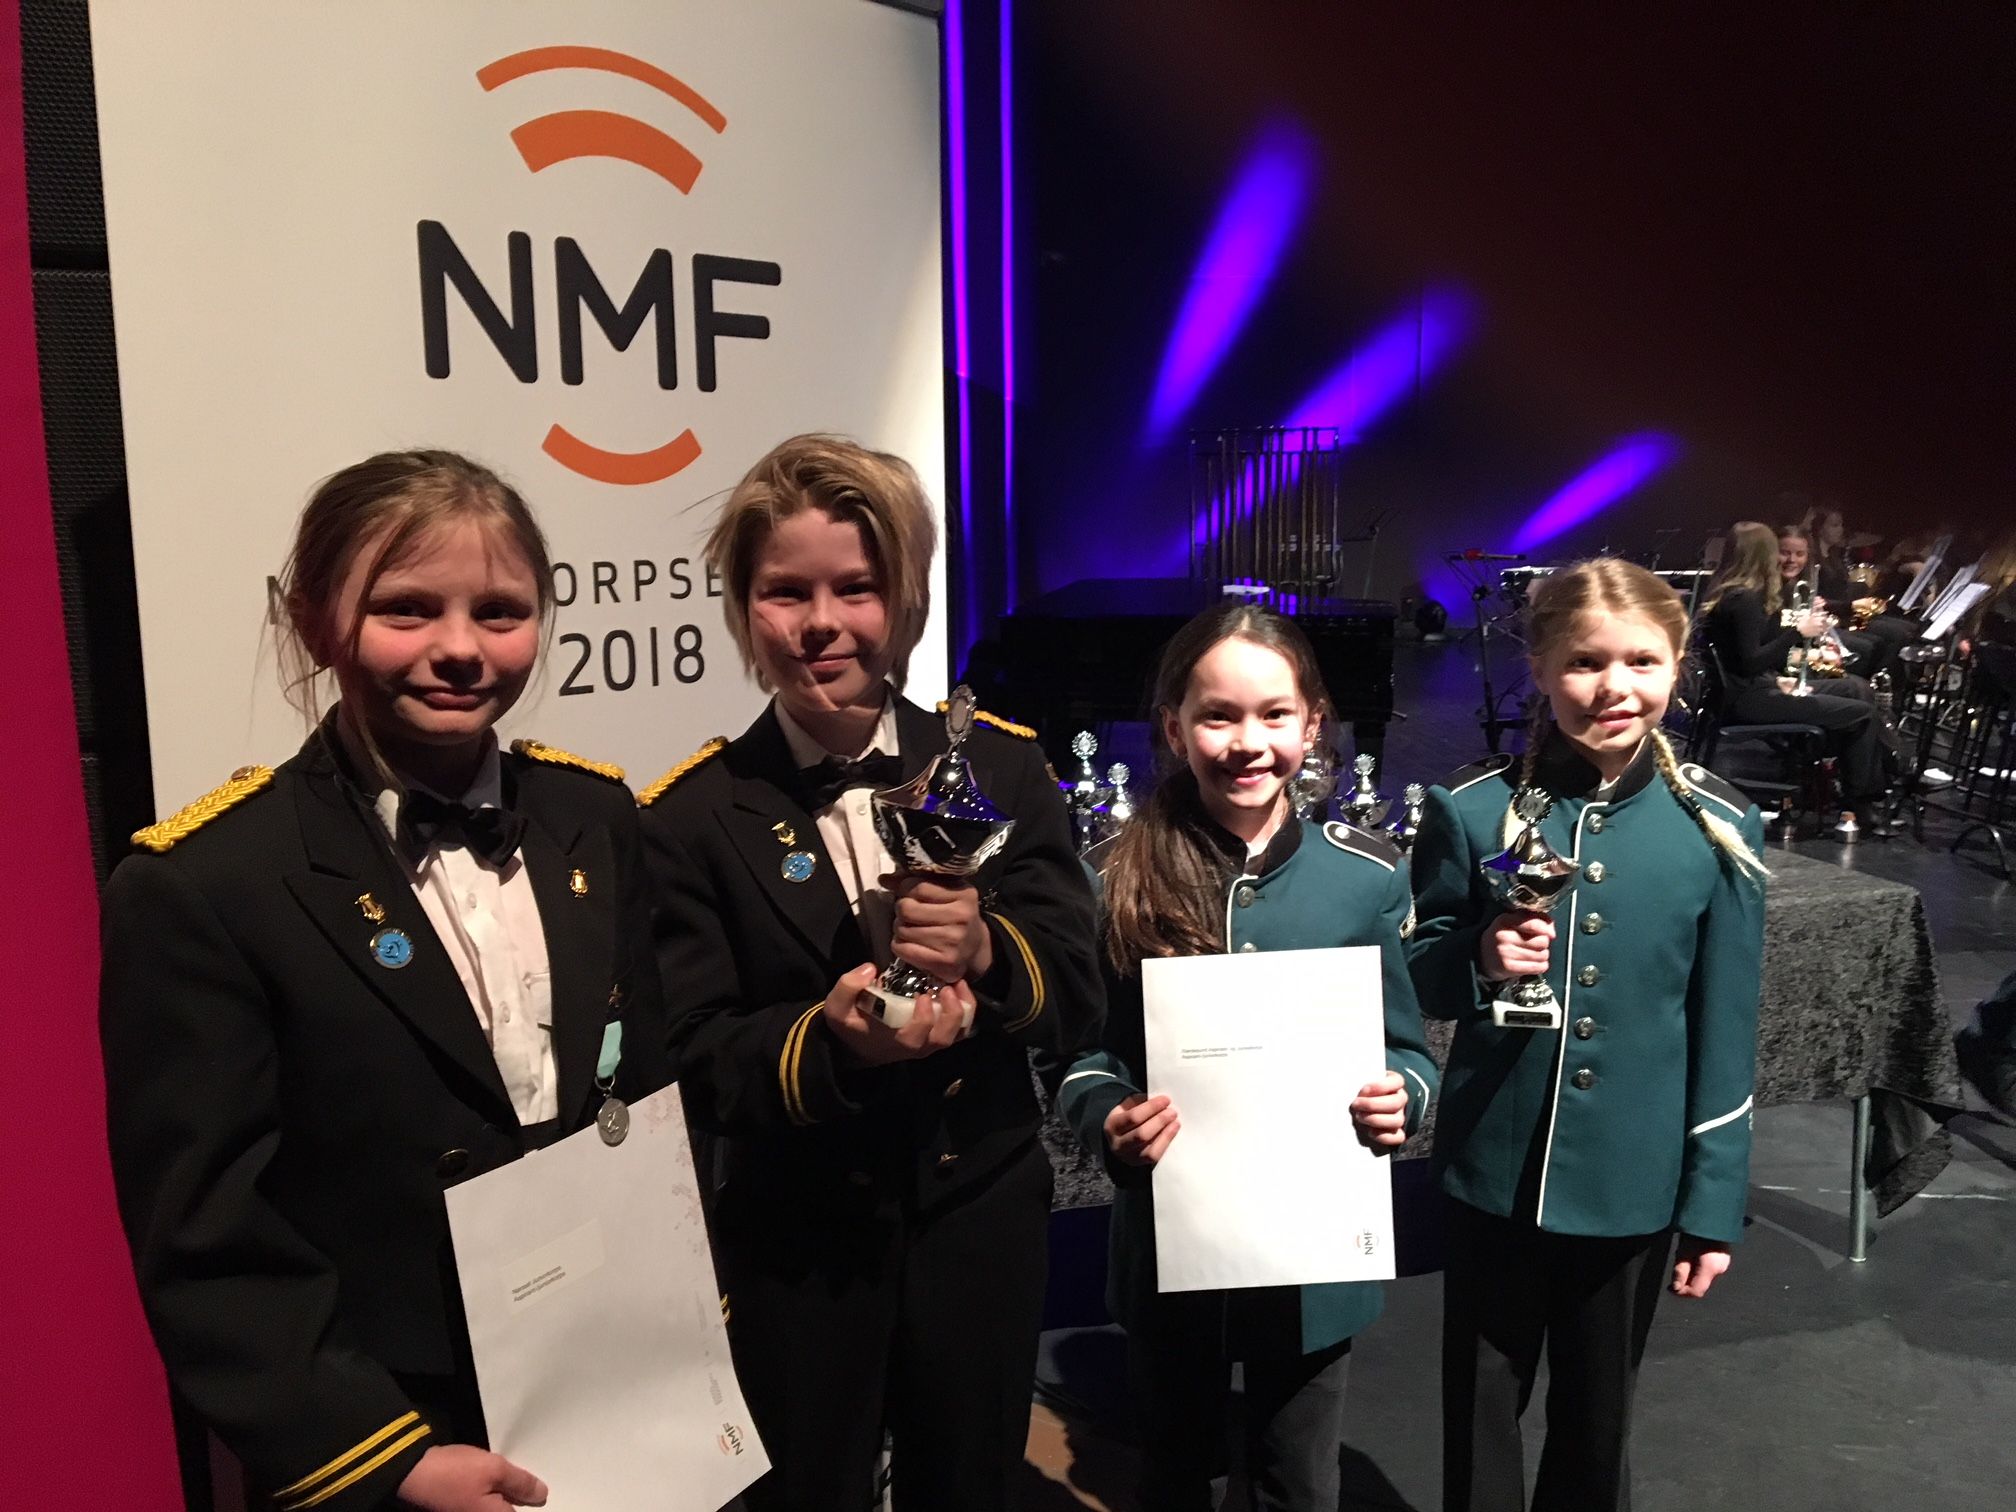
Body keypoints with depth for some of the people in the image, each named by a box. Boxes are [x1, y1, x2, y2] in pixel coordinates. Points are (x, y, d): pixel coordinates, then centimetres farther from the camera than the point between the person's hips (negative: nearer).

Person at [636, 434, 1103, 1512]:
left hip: (980, 1225, 2)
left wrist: (988, 955, -27)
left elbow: (1077, 1001, -6)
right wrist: (831, 1040, -30)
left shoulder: (1001, 766, -5)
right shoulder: (691, 816, -9)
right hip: (792, 1250, -1)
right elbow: (694, 1065, -11)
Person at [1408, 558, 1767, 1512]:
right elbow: (1414, 979, -1)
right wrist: (1480, 963, -22)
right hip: (1495, 1170, -1)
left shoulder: (1717, 826, -7)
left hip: (1636, 1180, 1)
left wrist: (1713, 1202, 0)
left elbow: (1725, 1035, -1)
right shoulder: (1471, 809, -11)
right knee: (1481, 1414, 16)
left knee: (1599, 1418, 20)